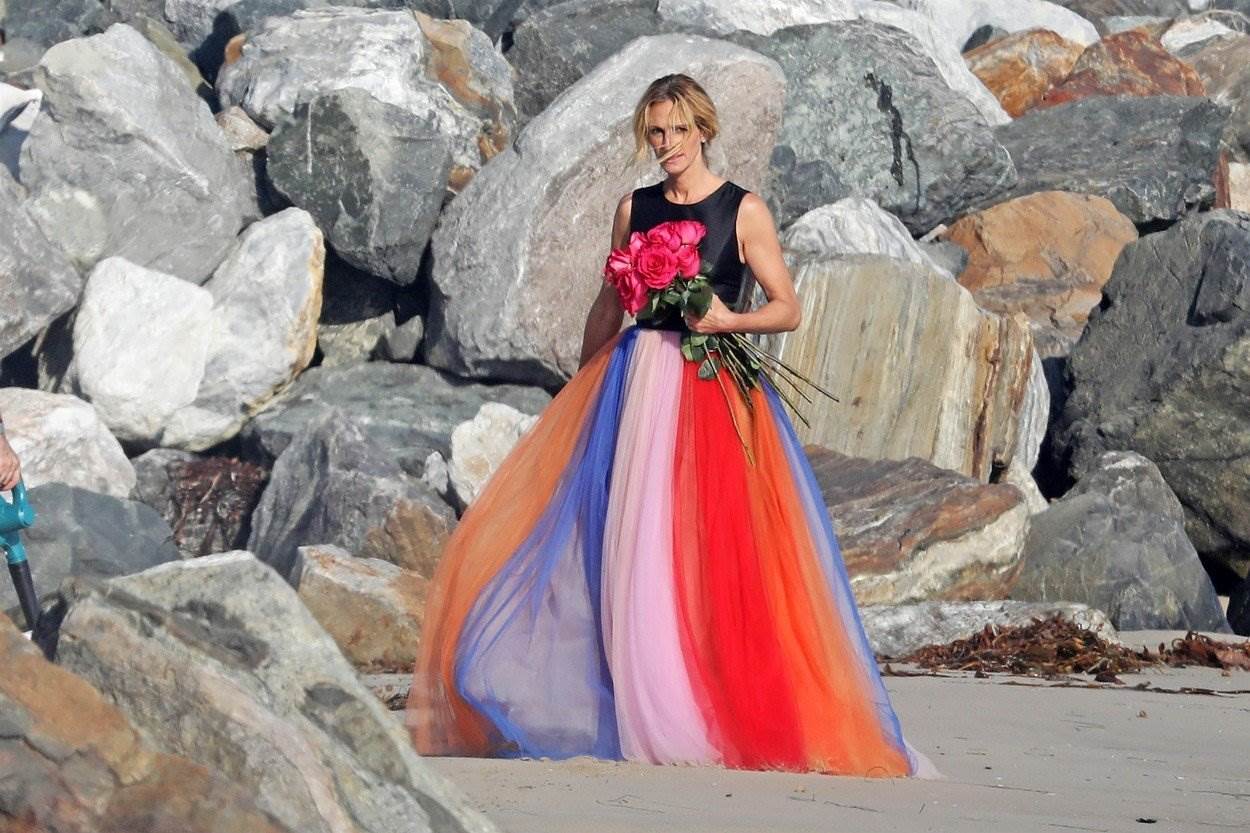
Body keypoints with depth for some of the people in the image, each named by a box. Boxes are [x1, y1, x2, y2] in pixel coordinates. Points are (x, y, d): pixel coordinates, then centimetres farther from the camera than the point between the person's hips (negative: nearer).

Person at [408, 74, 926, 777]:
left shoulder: (744, 211, 1)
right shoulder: (635, 209, 12)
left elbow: (788, 310, 1)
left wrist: (729, 320, -17)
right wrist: (582, 391, 22)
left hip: (714, 391, -4)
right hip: (635, 384, 4)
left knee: (712, 546, -9)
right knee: (633, 540, -1)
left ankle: (719, 714, -5)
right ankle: (644, 712, 3)